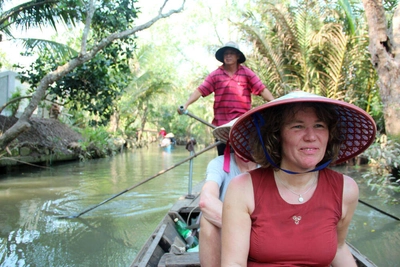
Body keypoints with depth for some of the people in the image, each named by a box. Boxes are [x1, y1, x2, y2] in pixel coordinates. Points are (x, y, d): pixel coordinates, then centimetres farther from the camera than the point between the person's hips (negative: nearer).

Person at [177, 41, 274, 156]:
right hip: (221, 124, 1)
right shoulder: (215, 75, 4)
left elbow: (262, 89, -3)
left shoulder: (247, 73, 3)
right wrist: (186, 105, -15)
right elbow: (200, 90, -2)